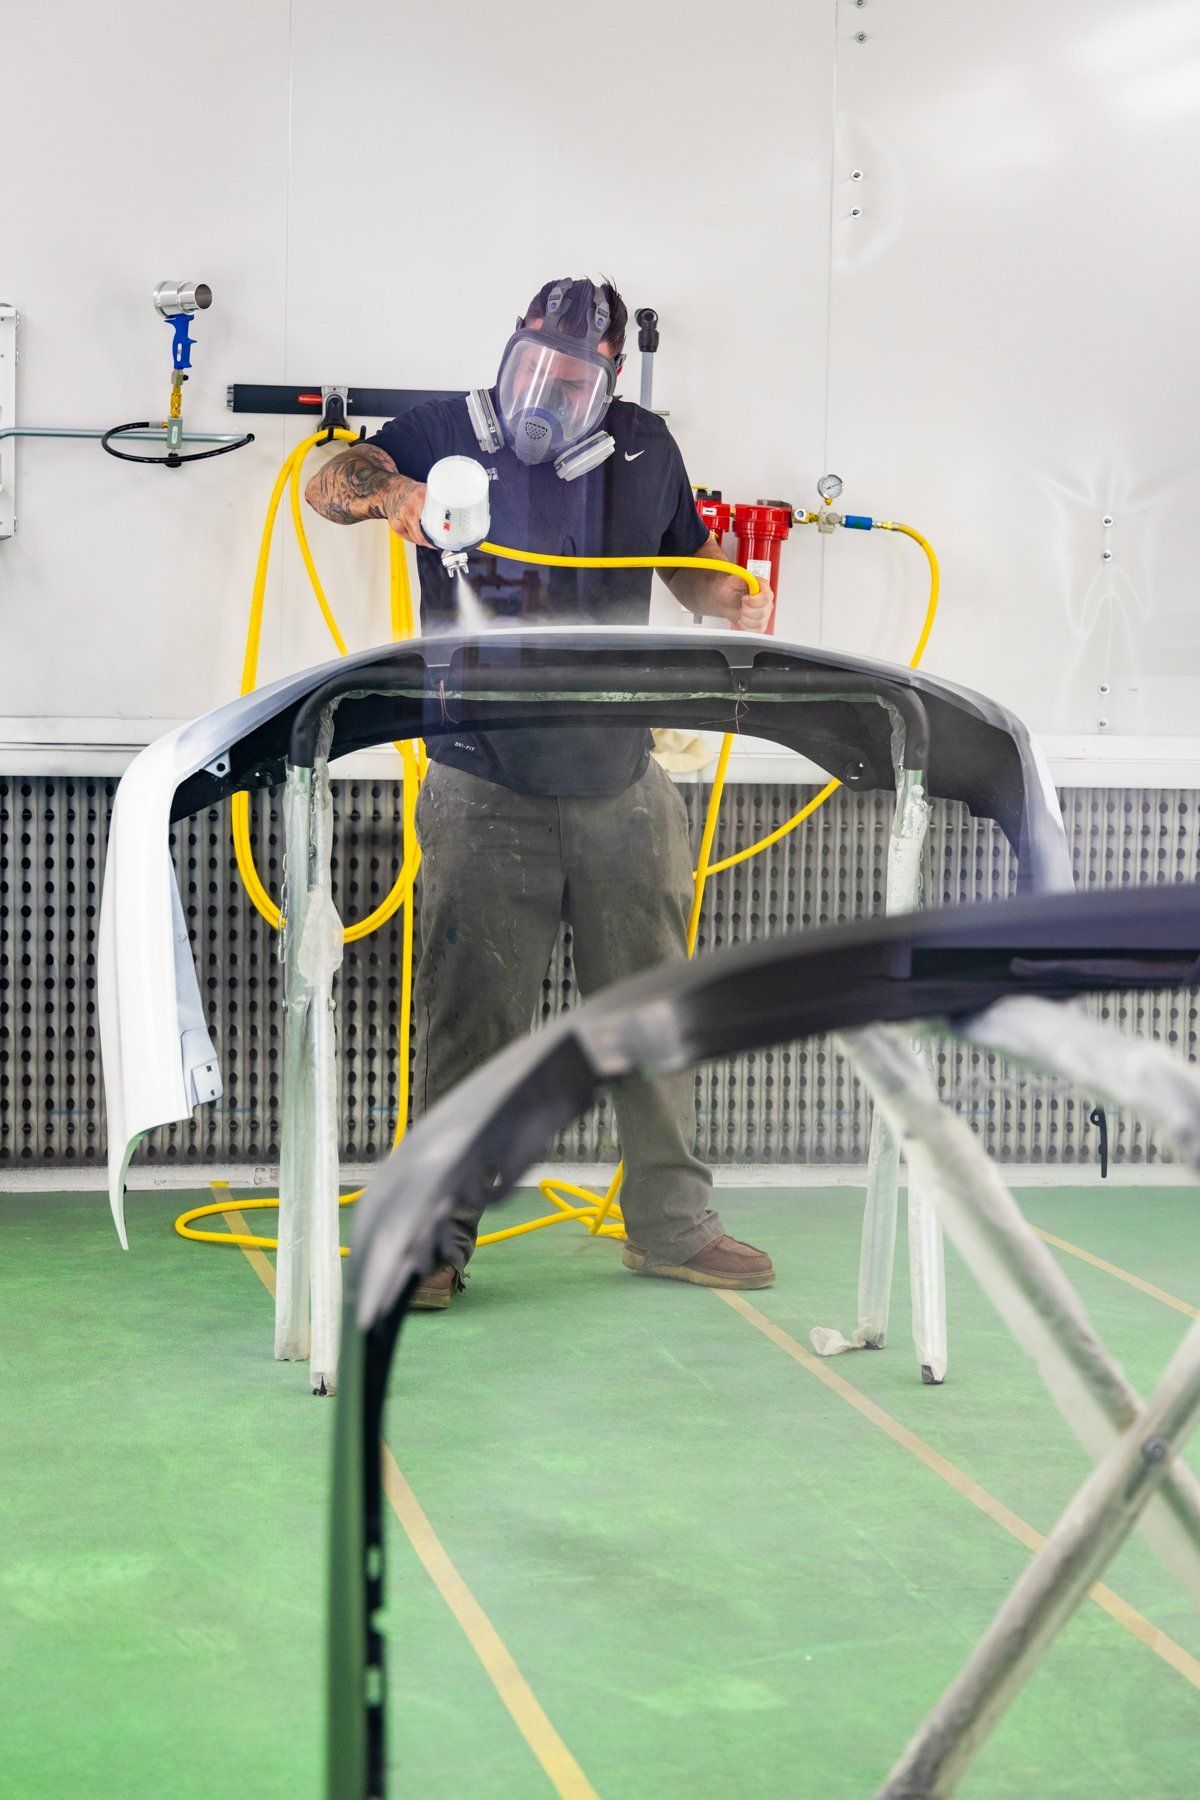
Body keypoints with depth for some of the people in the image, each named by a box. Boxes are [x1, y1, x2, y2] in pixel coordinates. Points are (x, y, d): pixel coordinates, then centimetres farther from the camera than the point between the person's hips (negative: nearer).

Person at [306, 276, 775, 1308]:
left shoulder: (644, 448, 11)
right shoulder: (449, 433, 3)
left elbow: (690, 556, 25)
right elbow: (329, 486, -4)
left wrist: (736, 598, 4)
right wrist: (384, 488, -27)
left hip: (622, 789, 3)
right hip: (484, 789, -3)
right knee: (469, 1019, -4)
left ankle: (670, 1224, 21)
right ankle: (434, 1240, 5)